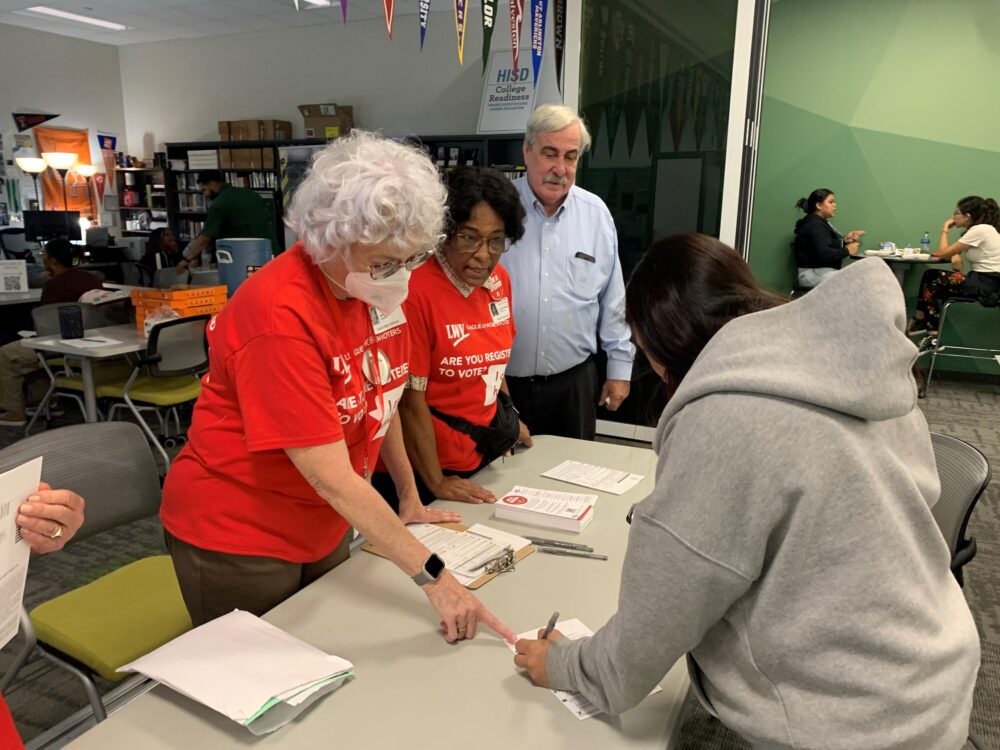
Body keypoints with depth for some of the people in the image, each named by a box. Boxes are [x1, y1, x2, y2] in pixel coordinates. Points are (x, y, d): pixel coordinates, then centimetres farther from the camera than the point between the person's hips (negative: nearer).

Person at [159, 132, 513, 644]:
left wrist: (410, 500, 6)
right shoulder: (279, 314, -29)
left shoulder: (378, 285, -7)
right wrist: (433, 576, -29)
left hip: (324, 528, 7)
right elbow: (333, 478, -30)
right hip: (238, 539, -6)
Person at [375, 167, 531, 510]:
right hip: (432, 461, -7)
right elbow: (410, 398, -20)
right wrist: (436, 483, -16)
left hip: (487, 450, 7)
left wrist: (509, 420, 16)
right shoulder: (417, 290, -23)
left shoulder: (499, 280, 0)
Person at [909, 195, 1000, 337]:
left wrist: (945, 229, -1)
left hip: (987, 286, -9)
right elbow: (952, 251, 18)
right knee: (930, 275, 7)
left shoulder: (979, 230, -16)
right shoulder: (982, 229, 13)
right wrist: (956, 255, -5)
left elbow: (943, 253, -14)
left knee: (932, 281, -5)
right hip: (985, 281, 9)